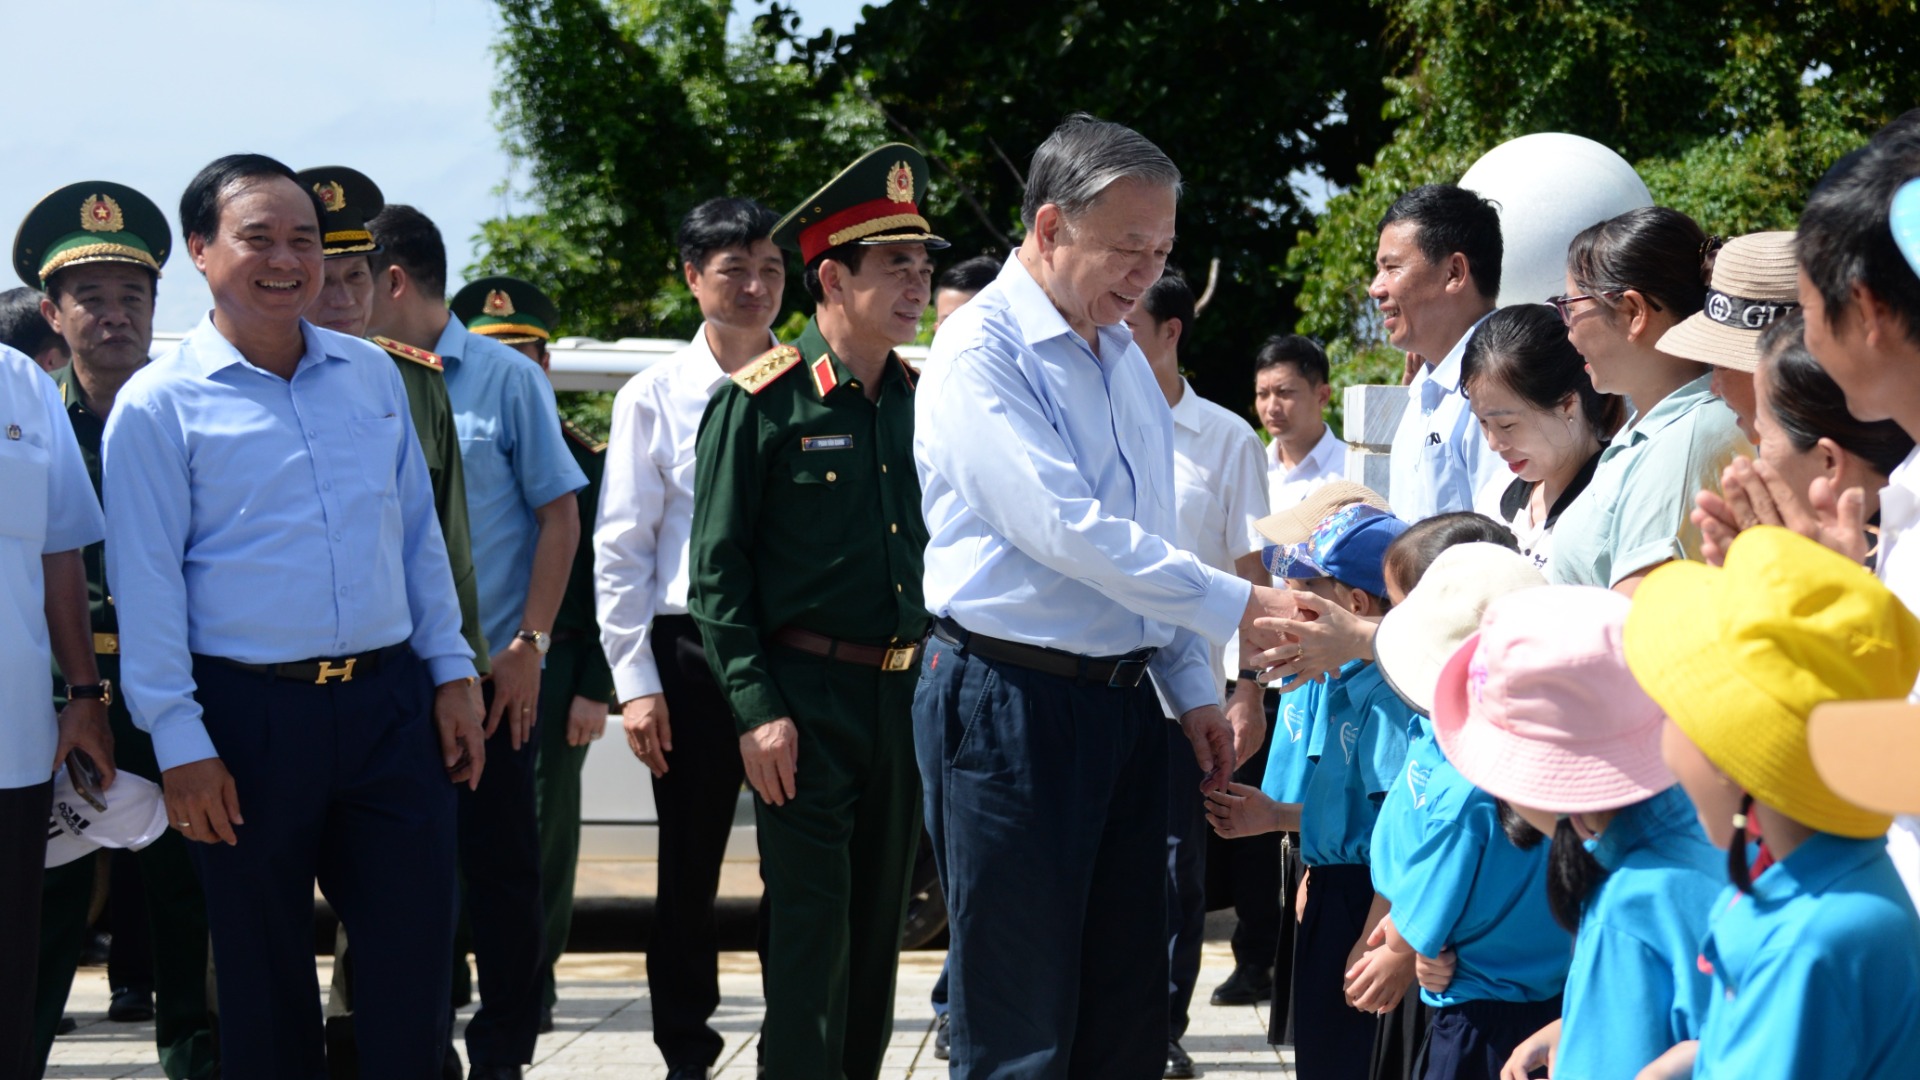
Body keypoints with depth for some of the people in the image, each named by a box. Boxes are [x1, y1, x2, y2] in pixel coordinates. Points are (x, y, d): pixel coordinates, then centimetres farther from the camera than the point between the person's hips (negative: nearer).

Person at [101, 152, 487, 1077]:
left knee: (414, 950, 4)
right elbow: (145, 579, -6)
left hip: (390, 700, 4)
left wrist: (451, 673, 9)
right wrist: (179, 743, -10)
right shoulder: (159, 404, -4)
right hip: (253, 714, -4)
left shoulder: (371, 374, 10)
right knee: (265, 968, 6)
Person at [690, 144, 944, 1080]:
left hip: (908, 694, 5)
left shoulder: (922, 399, 9)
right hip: (808, 697, -5)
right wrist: (755, 709, -14)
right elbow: (718, 571, -7)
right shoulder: (760, 402, -6)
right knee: (812, 925, -5)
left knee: (880, 921, 11)